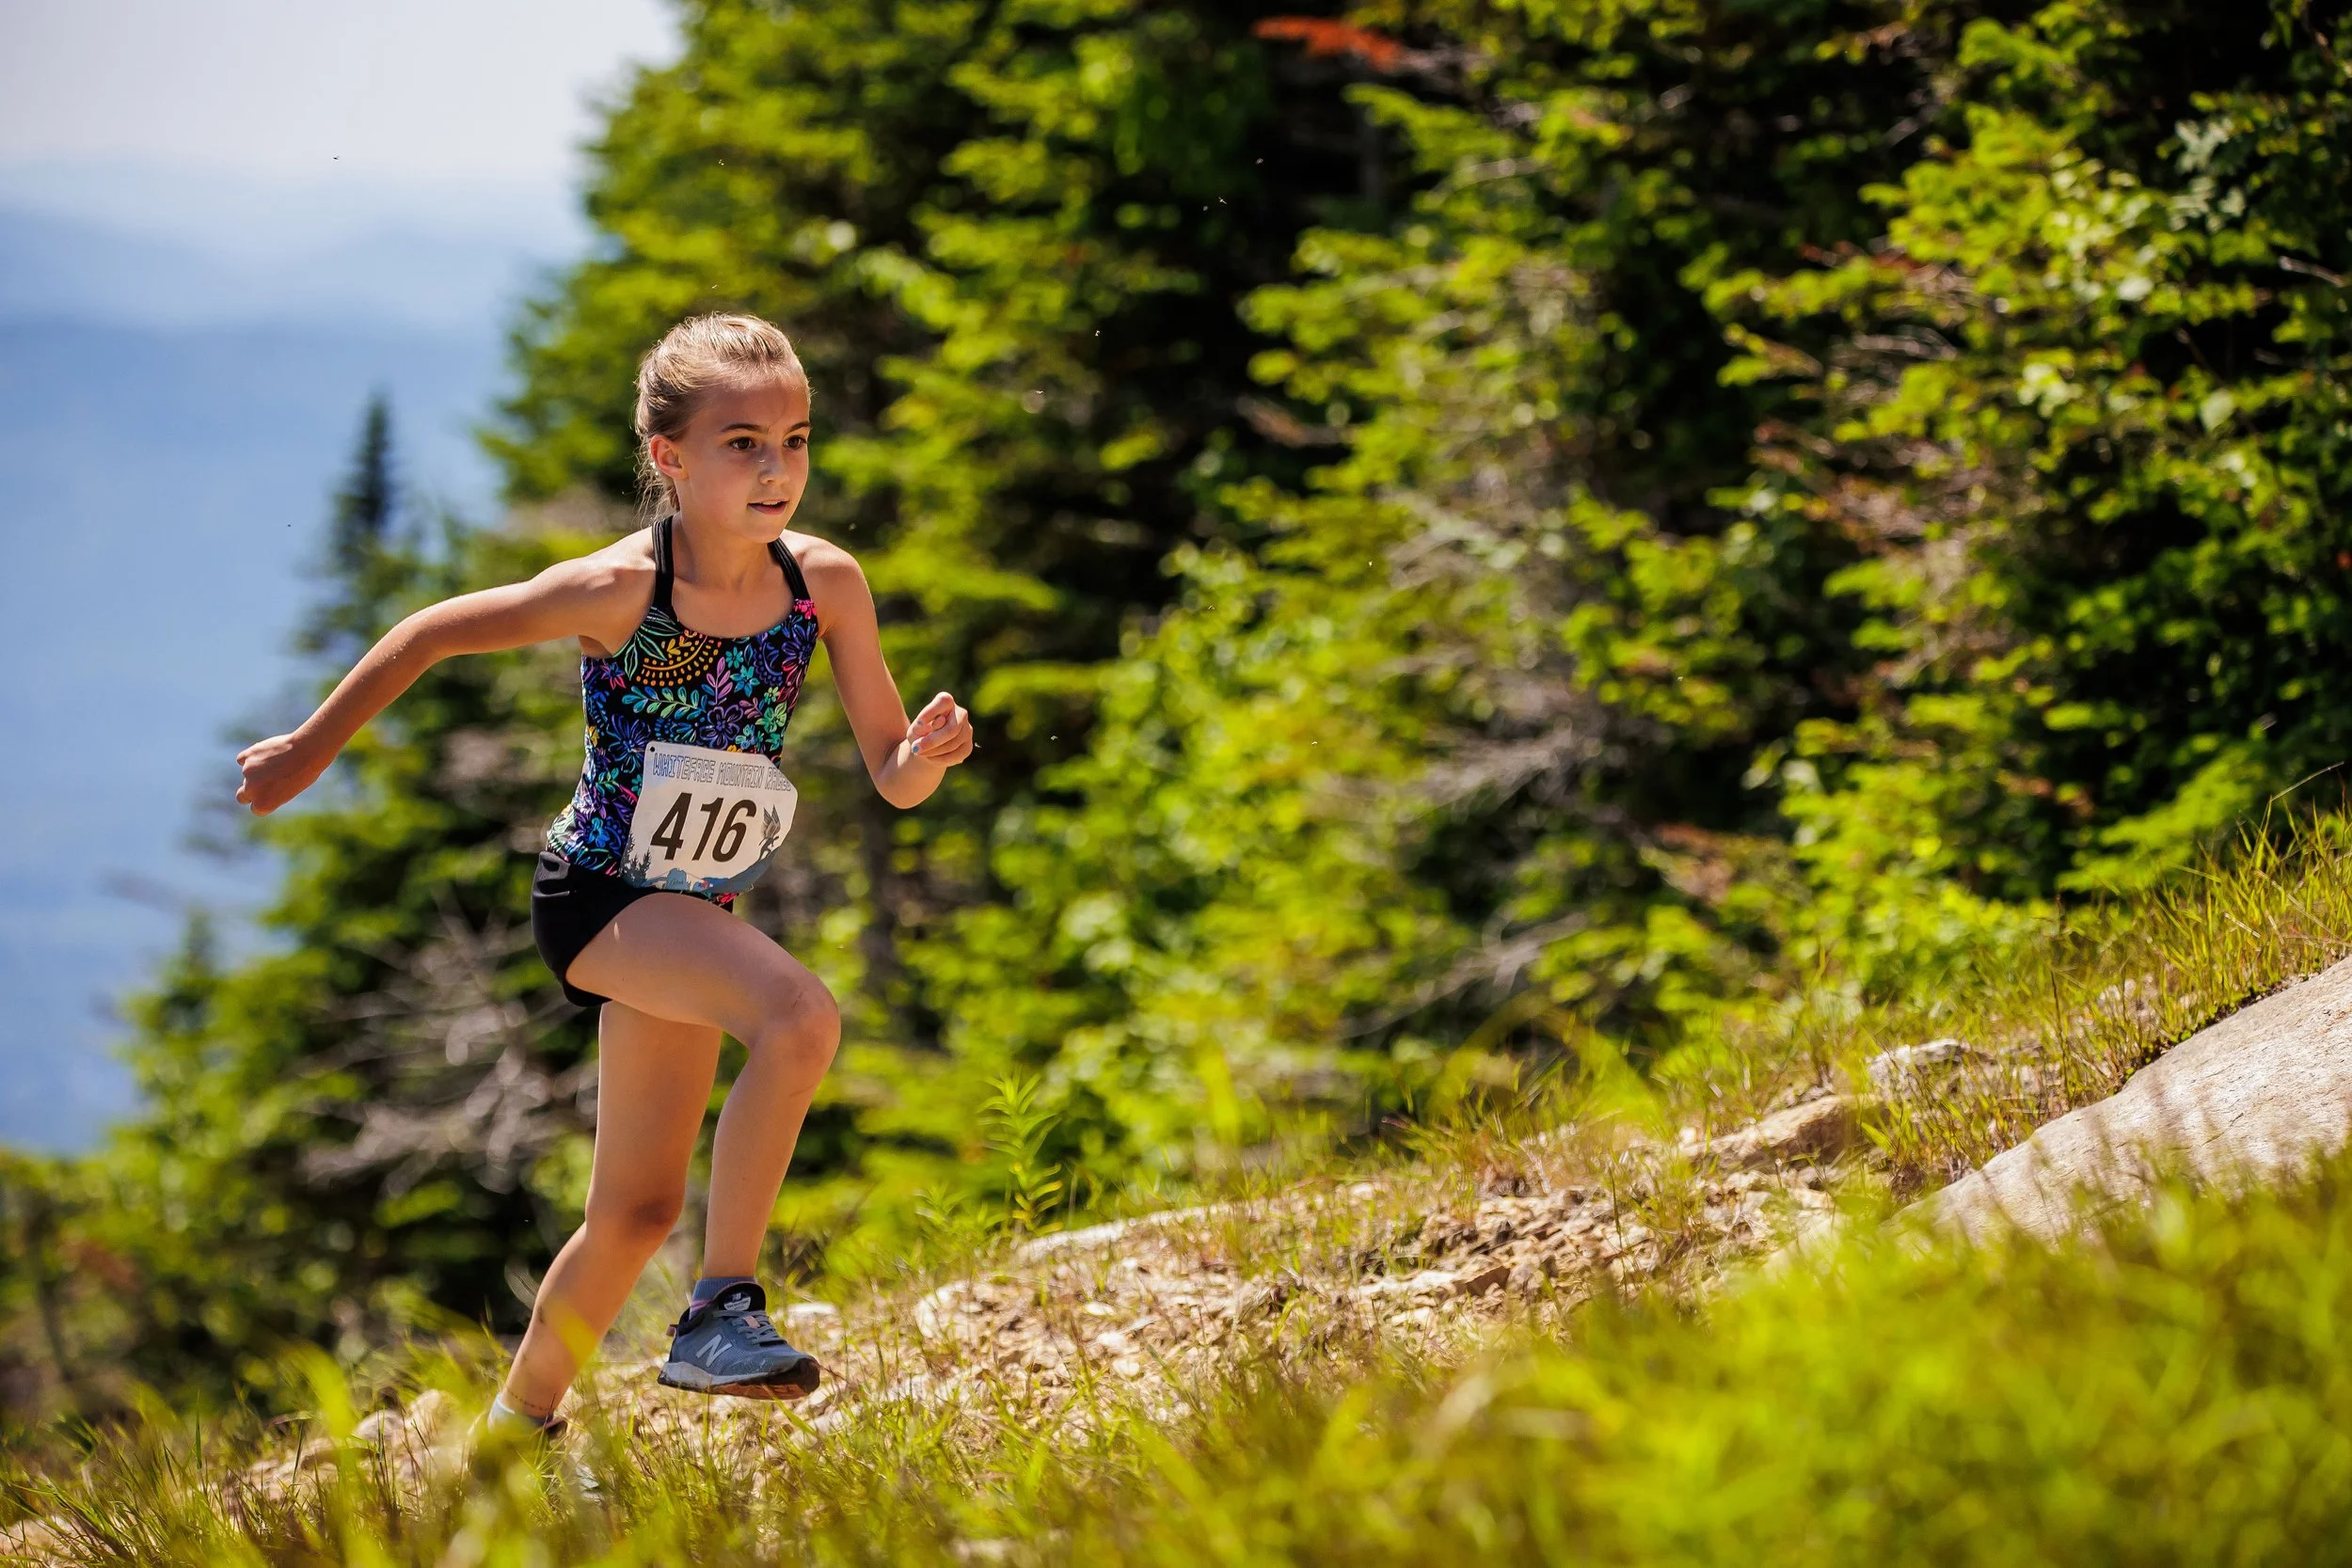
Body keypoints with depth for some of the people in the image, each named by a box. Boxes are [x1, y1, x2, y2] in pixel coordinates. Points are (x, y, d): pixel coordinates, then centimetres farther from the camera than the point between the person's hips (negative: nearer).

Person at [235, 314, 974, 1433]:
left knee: (638, 1212, 14)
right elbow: (427, 636, -9)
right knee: (800, 1016, -32)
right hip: (596, 891, -6)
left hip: (690, 916, 6)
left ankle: (520, 1421, 34)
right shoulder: (619, 590, -22)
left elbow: (893, 778, -4)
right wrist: (309, 752, 0)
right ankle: (723, 1307, -26)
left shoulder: (824, 583, -10)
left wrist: (930, 751, -27)